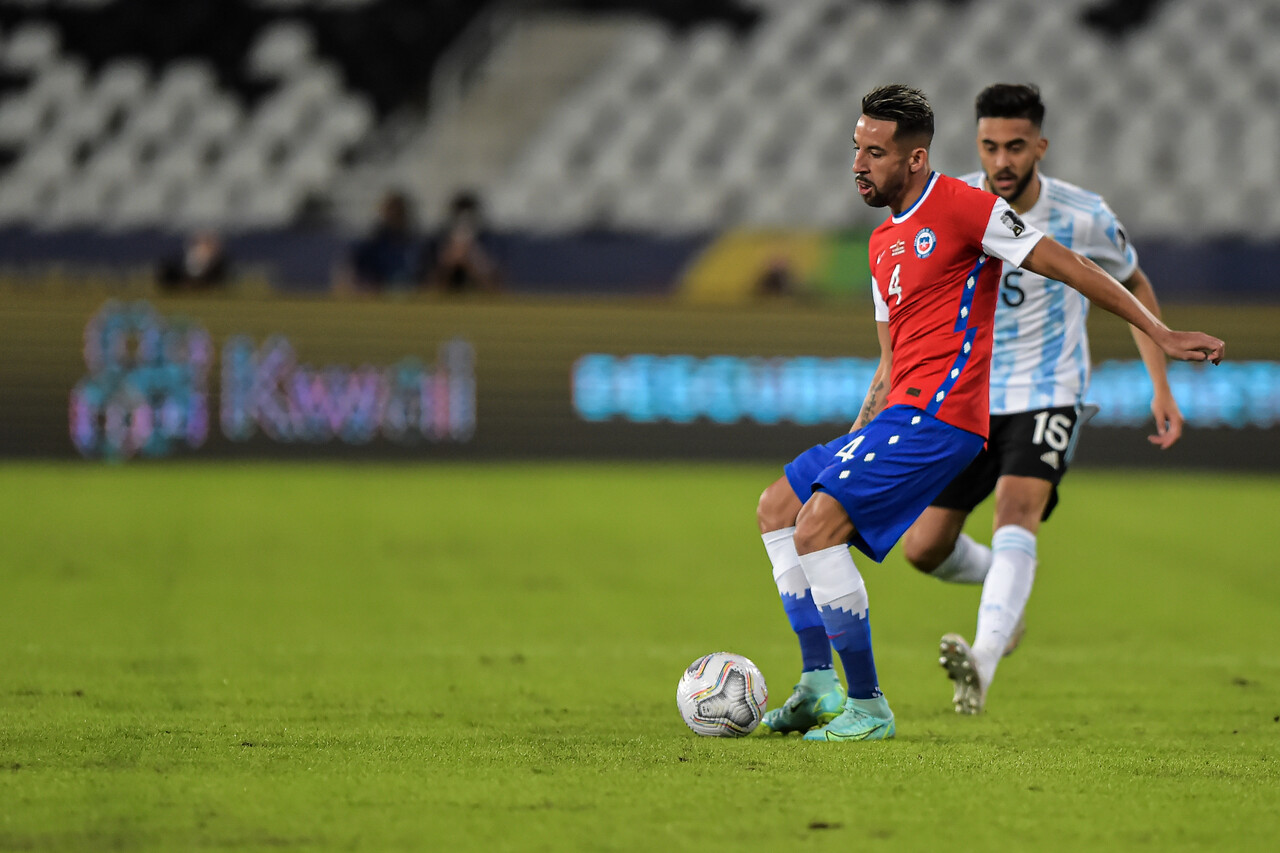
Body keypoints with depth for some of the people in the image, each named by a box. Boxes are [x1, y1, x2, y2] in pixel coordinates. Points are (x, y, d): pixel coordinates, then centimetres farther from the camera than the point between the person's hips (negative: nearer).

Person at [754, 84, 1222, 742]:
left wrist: (1160, 334, -7)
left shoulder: (959, 206, -8)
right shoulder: (882, 244, 20)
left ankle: (867, 706, -12)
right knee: (777, 506, 11)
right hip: (900, 413, 10)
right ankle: (818, 684, 9)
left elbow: (1066, 266, -6)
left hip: (939, 416, -10)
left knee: (817, 525, -19)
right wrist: (853, 443, 19)